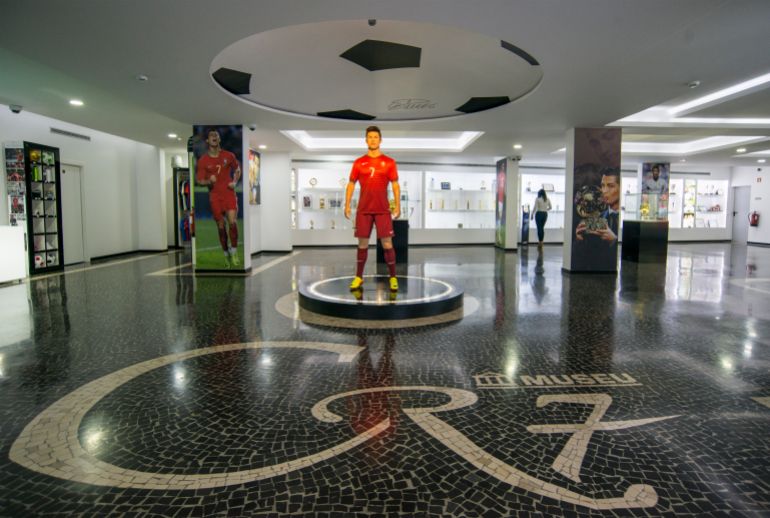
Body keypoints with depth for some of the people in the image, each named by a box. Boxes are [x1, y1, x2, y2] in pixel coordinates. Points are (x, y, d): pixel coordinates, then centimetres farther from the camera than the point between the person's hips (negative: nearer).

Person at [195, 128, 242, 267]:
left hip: (229, 193, 0)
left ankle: (234, 252, -1)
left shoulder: (228, 155, 4)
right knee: (221, 226, 3)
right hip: (214, 195, 1)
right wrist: (209, 181, -18)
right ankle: (226, 254, 18)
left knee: (232, 222, -18)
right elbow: (200, 180, 4)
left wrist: (235, 182, 2)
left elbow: (237, 169, 19)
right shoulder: (202, 161, 2)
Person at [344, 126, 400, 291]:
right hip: (363, 210, 1)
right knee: (362, 244, 6)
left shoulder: (389, 162, 4)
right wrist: (347, 205, 2)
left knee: (387, 244, -3)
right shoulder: (358, 162, 7)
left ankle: (393, 278, 8)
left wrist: (397, 206, -5)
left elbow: (395, 185, 4)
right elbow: (351, 184, 10)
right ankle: (358, 277, 17)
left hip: (383, 210, -1)